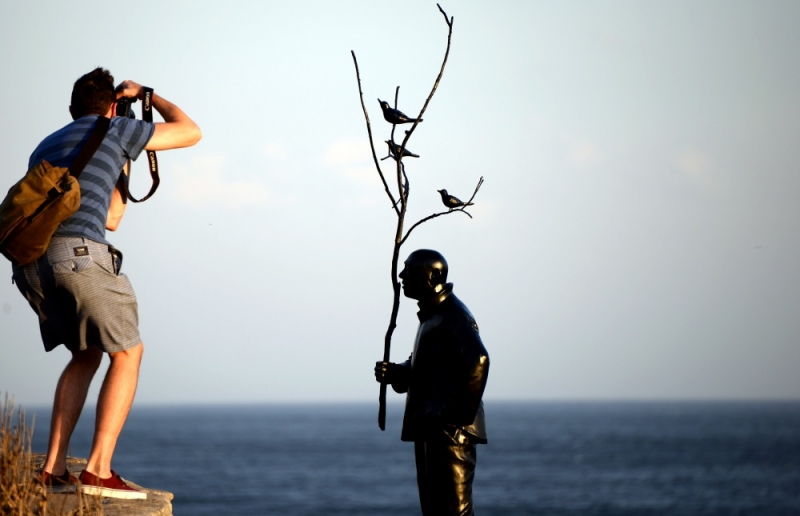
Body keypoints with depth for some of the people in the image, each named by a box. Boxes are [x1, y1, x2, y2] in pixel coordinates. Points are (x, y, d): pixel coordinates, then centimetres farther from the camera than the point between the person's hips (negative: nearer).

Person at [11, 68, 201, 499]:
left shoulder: (44, 148, 33)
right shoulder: (115, 130, 16)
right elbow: (191, 133, 27)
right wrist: (147, 96, 39)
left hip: (30, 261, 6)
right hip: (79, 254, -6)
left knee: (87, 355, 24)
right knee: (127, 353, 9)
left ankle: (53, 469, 15)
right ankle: (98, 470, -4)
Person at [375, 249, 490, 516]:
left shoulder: (452, 315, -13)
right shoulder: (432, 314, 19)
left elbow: (477, 361, -26)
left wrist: (460, 413, -24)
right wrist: (394, 373, 5)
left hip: (449, 432, -11)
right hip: (432, 429, 11)